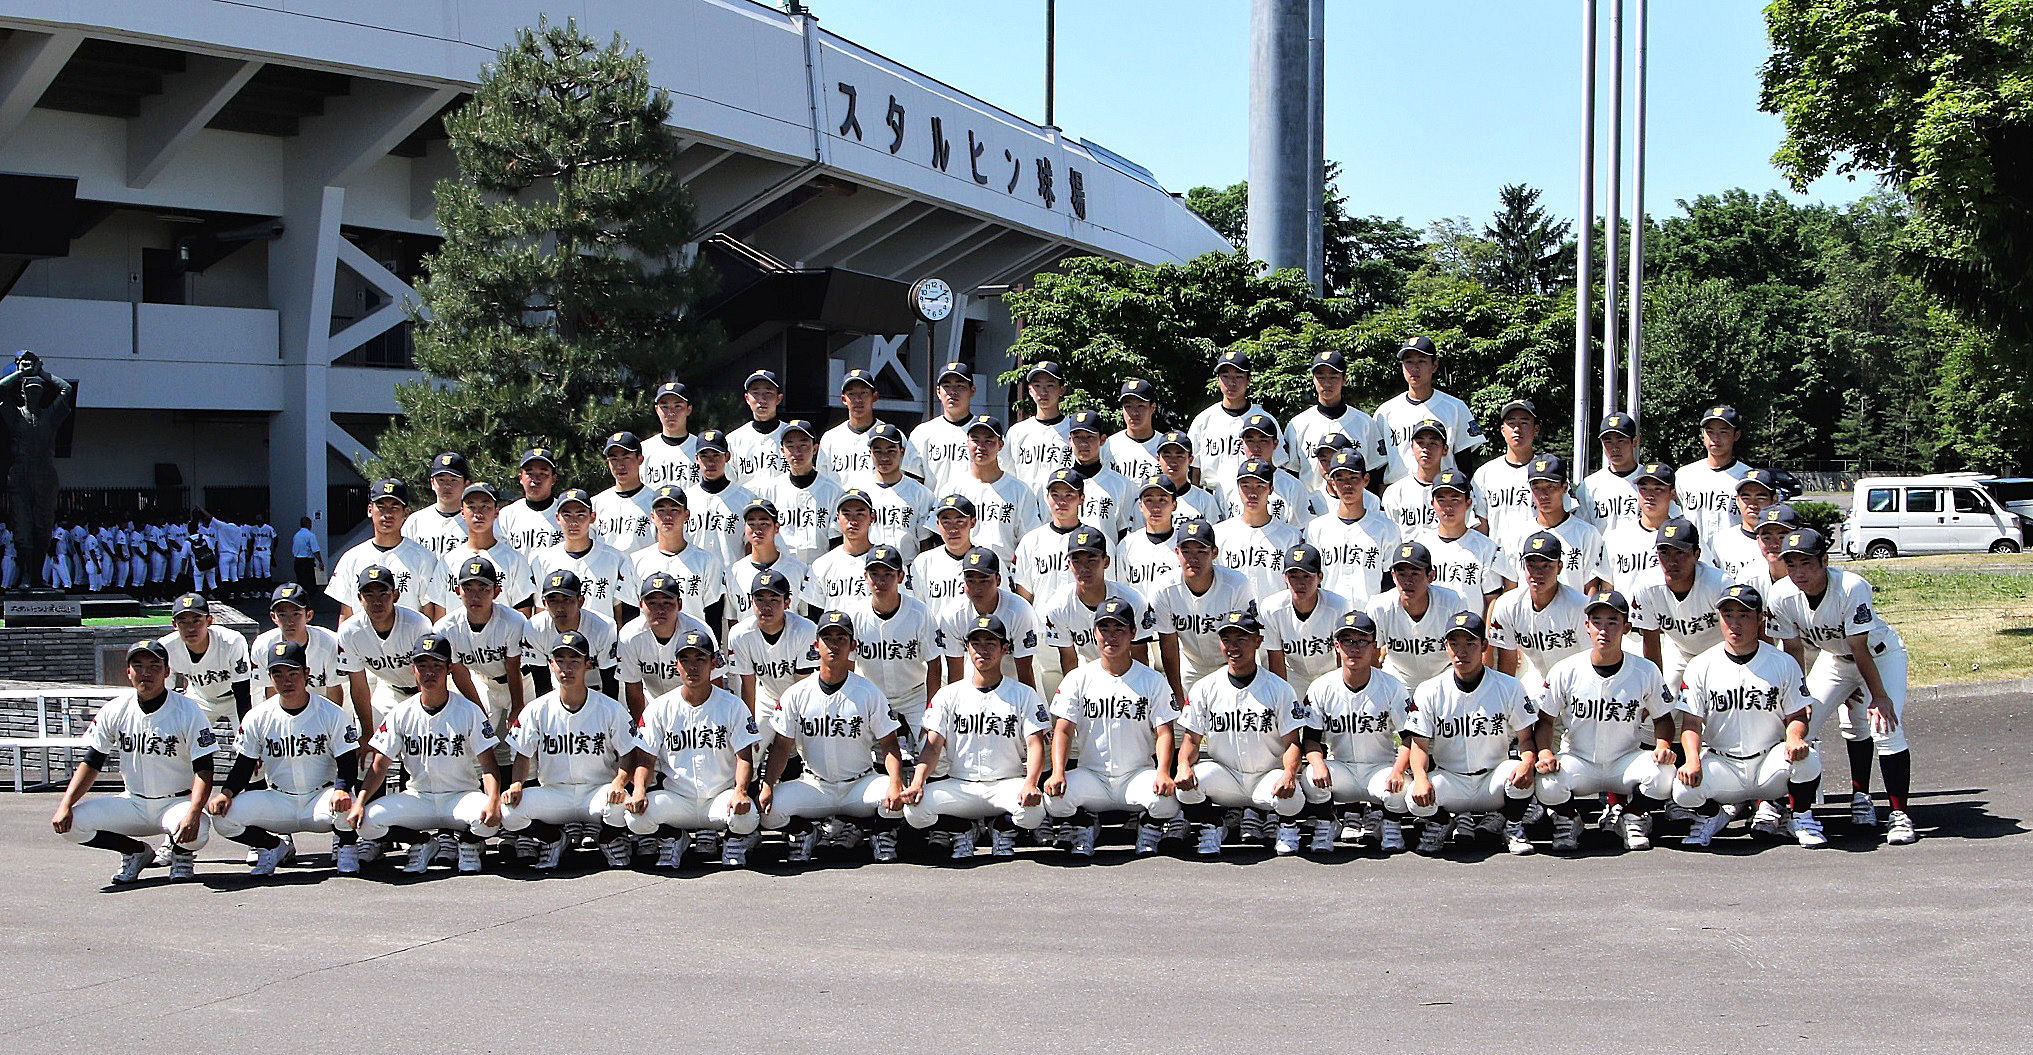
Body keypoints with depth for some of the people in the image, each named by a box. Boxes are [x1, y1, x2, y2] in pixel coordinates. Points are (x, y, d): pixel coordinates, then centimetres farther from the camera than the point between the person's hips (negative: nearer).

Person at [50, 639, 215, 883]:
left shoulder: (188, 712, -12)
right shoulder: (114, 711, -1)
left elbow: (204, 771, -17)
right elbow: (91, 764, 3)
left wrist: (193, 814, -35)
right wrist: (65, 804, -13)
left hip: (177, 801, -4)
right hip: (133, 803, 4)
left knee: (196, 833, -37)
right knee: (67, 823, -15)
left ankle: (181, 854, 4)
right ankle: (137, 852, 8)